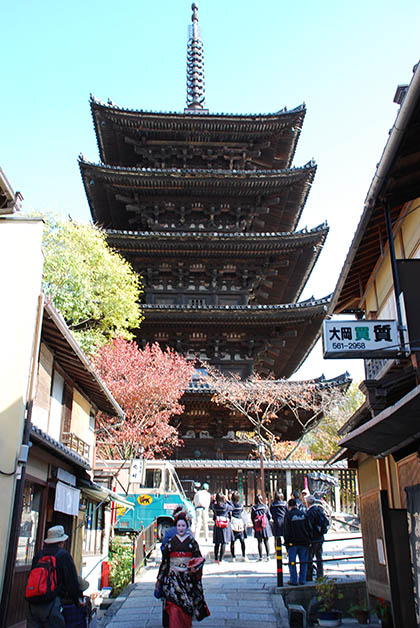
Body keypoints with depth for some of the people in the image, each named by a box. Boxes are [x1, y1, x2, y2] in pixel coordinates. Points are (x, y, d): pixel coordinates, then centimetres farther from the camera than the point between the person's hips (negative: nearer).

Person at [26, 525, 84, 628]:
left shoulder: (38, 555, 13)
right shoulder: (64, 556, -5)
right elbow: (72, 580, -3)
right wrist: (78, 599, 10)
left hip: (33, 603, 6)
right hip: (51, 604, -6)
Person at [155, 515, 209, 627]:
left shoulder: (192, 542, 4)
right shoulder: (171, 542, 4)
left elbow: (199, 559, 6)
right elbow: (164, 561, 8)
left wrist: (195, 568, -15)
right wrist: (159, 579, 8)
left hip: (188, 577, 1)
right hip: (173, 577, 0)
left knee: (187, 607, 5)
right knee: (174, 606, -11)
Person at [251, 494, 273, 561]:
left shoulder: (253, 508, -3)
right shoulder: (265, 506, -3)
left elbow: (252, 518, 1)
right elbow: (269, 515, 2)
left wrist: (254, 525, 13)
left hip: (257, 526, 0)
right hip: (265, 525, 0)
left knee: (259, 542, 5)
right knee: (266, 541, 8)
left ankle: (260, 556, 3)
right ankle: (268, 556, 2)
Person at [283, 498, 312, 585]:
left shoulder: (288, 515, -7)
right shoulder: (304, 514, 4)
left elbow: (286, 530, -7)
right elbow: (309, 528, 7)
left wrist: (286, 540, 1)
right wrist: (309, 540, 13)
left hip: (292, 542, -3)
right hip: (304, 542, 3)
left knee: (292, 562, 5)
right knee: (303, 562, 11)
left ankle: (294, 581, 6)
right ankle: (302, 580, 13)